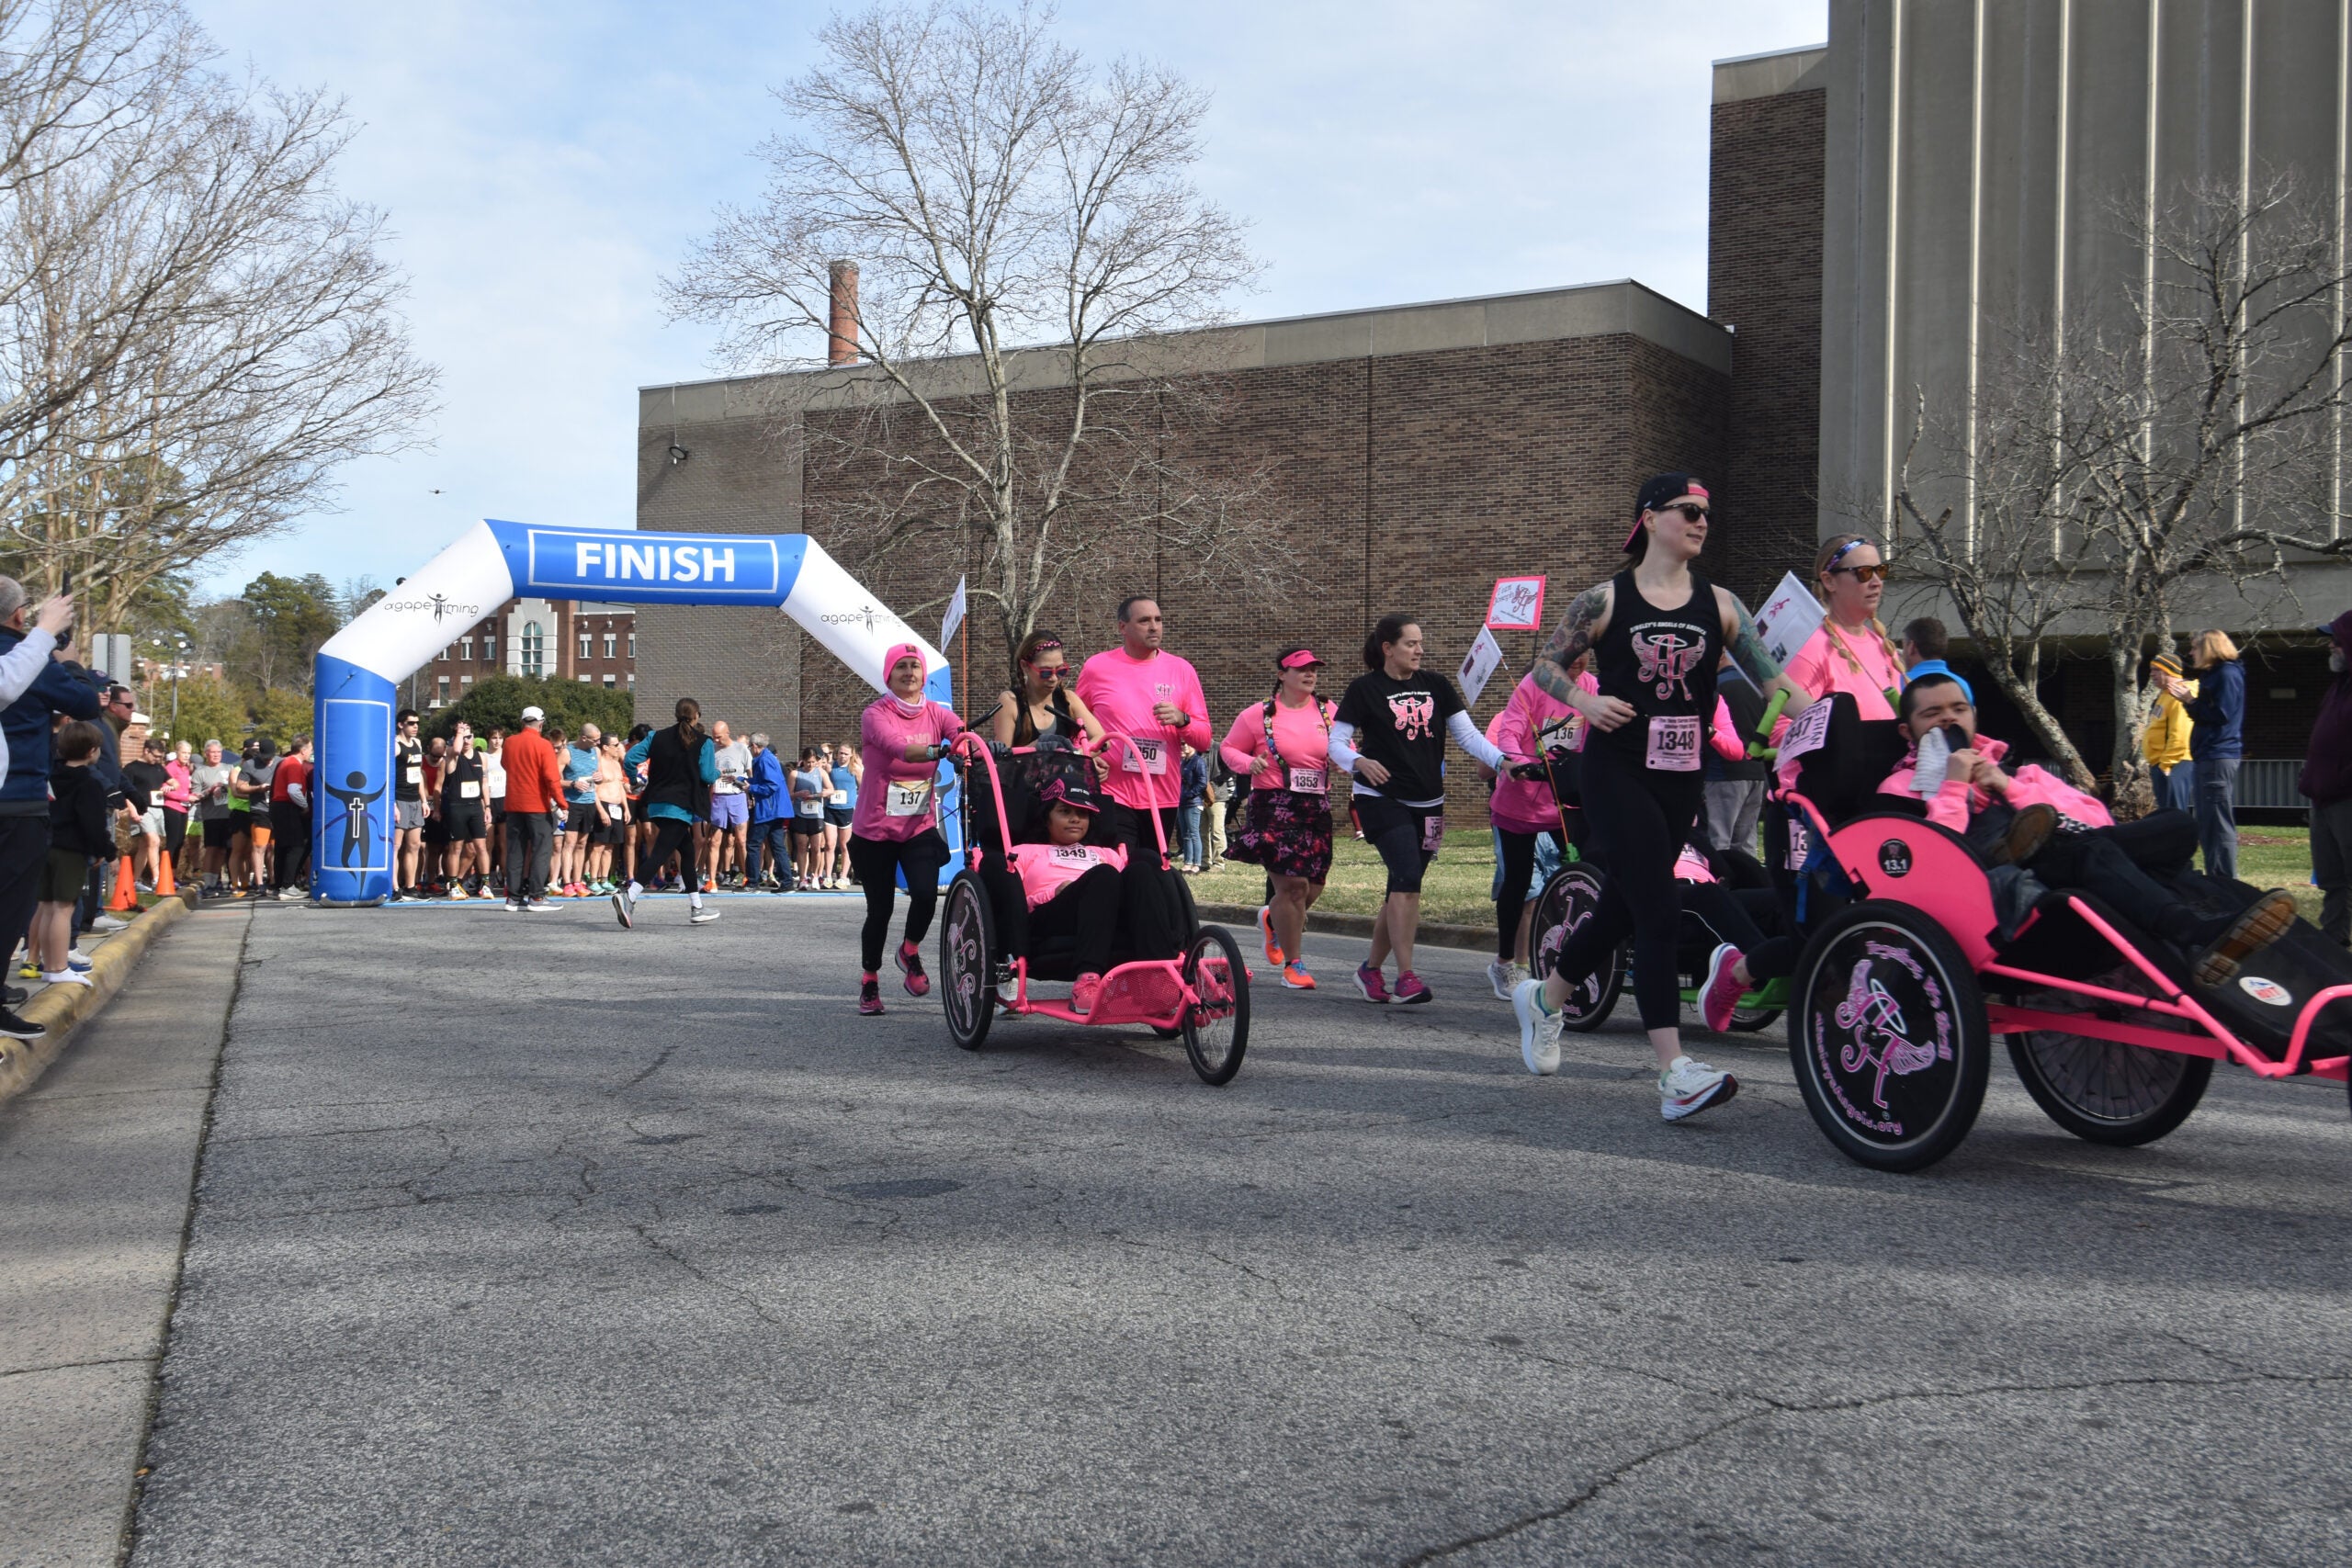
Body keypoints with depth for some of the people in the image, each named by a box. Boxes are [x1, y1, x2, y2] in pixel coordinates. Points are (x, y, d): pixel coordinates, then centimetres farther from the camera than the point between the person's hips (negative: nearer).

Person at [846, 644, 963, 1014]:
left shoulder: (935, 713, 0)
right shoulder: (875, 715, -10)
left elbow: (963, 732, -20)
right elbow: (899, 747, -30)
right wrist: (940, 750, -48)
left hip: (920, 827, 2)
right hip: (875, 831, -2)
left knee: (926, 892, -20)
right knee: (879, 909, 4)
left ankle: (910, 951, 11)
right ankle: (869, 982, 27)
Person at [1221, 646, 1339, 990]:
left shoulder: (1330, 712, 9)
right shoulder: (1258, 715, 1)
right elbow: (1229, 748, 10)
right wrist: (1249, 763, -11)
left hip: (1317, 808, 4)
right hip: (1273, 807, -4)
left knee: (1313, 888, 5)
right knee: (1292, 884, -11)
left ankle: (1271, 919, 39)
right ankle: (1293, 965, 3)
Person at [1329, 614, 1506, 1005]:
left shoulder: (1436, 686, 9)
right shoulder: (1365, 689, -3)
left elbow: (1468, 734, 6)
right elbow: (1336, 741, -4)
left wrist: (1501, 760, -11)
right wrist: (1359, 762, -25)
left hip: (1427, 802, 5)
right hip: (1382, 799, -5)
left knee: (1402, 889, 8)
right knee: (1408, 878, -19)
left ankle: (1371, 968, 23)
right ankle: (1406, 976, -17)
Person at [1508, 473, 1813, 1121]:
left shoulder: (1719, 604, 6)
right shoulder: (1605, 600, -2)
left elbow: (1771, 676, -1)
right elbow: (1546, 664, 6)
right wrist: (1587, 702, -13)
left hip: (1683, 779, 5)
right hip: (1617, 773, -5)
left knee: (1623, 906, 14)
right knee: (1658, 911, -15)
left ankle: (1543, 999, 40)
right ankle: (1675, 1073, -17)